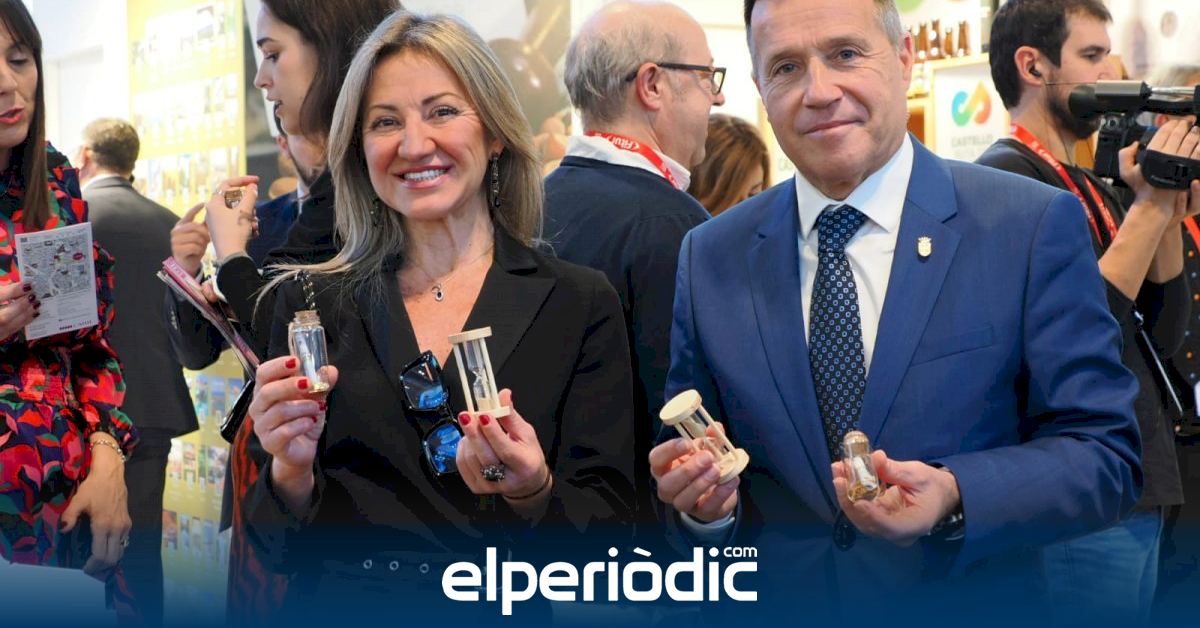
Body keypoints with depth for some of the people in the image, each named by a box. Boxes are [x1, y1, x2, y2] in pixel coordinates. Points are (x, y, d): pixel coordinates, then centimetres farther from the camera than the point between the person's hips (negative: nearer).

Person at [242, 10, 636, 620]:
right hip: (344, 607, 1)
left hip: (510, 613, -1)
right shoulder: (310, 302, 4)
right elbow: (281, 547, 5)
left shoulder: (580, 303, 1)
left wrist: (534, 492, -19)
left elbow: (605, 534, -1)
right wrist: (292, 472, -13)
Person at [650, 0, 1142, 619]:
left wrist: (954, 497, -27)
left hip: (979, 606, -2)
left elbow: (1105, 453, -12)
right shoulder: (709, 259, -2)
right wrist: (703, 502, -18)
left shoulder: (1036, 227, -11)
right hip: (773, 603, 2)